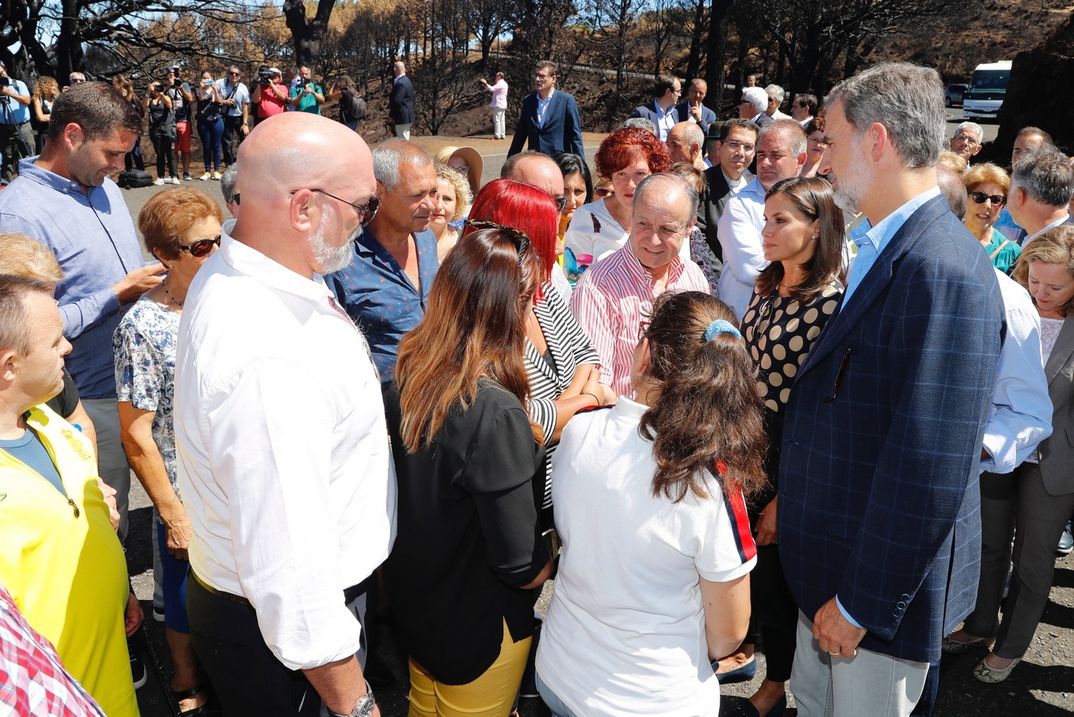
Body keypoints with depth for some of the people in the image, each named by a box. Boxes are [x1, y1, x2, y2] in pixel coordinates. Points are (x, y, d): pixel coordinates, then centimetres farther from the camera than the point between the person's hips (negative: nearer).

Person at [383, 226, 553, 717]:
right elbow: (520, 567, -26)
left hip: (411, 599, 6)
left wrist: (555, 418, 5)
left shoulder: (406, 375, -11)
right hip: (477, 626, -6)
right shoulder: (494, 411, -33)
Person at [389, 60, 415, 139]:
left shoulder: (400, 83, -18)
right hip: (407, 116, 10)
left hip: (402, 118, -10)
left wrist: (391, 114, -10)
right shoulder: (407, 80, 13)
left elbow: (397, 101, -21)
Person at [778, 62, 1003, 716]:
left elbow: (929, 473, -28)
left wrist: (862, 605, -19)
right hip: (833, 562, 8)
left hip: (885, 584, -8)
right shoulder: (884, 251, 5)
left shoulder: (944, 273, -26)